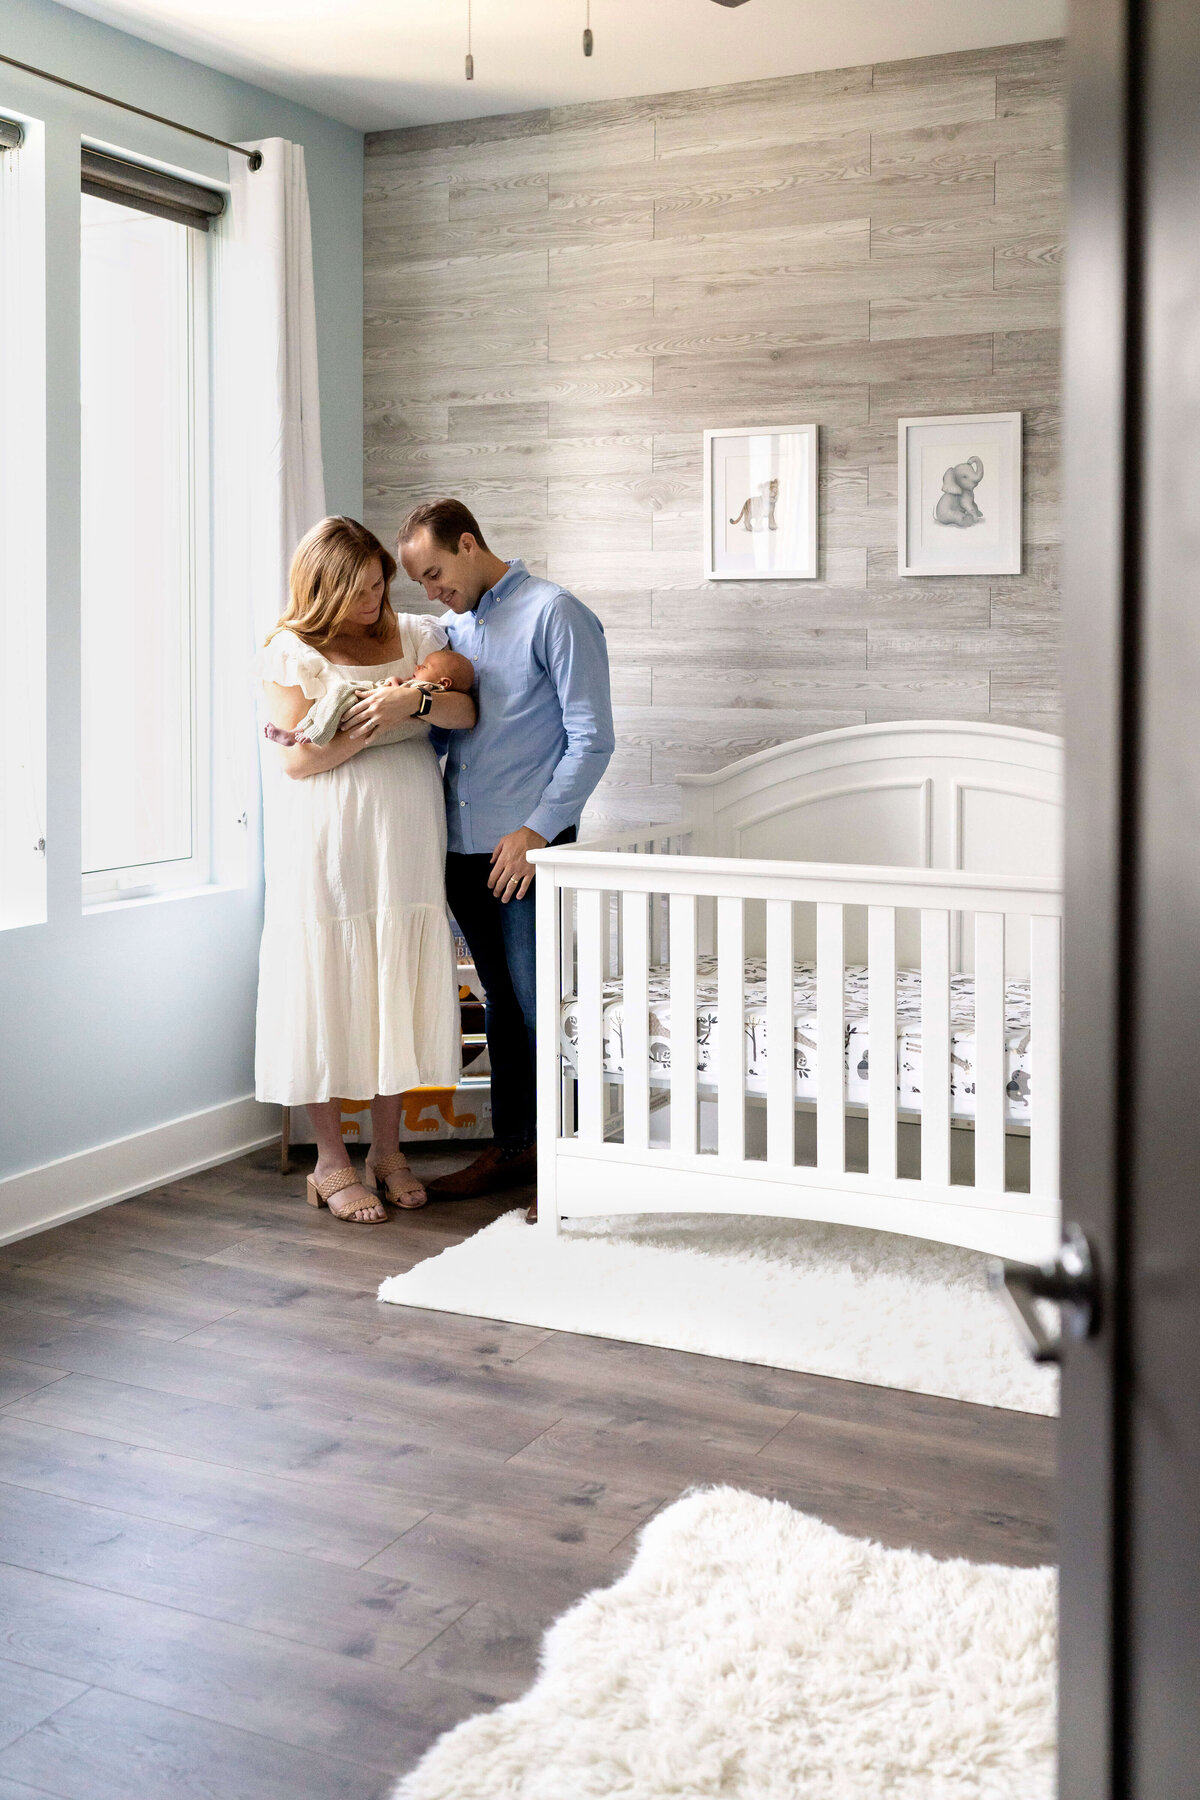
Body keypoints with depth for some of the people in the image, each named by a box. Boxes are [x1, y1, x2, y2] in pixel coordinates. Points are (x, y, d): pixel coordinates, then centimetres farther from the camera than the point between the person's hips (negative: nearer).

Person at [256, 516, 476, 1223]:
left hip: (408, 835, 4)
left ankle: (389, 1147, 20)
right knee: (330, 984, 0)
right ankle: (331, 1161, 11)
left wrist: (417, 701, -18)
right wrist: (378, 721, -14)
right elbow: (297, 759, -11)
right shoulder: (291, 652, -3)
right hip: (330, 840, -4)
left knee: (400, 984, 7)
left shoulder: (415, 633, 10)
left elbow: (467, 712, 0)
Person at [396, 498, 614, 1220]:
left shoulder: (556, 614, -6)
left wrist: (535, 832, -15)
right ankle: (513, 1147, 24)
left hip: (528, 845, -7)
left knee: (539, 1005, -5)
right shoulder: (454, 627, 17)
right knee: (502, 1000, 14)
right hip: (465, 845, 7)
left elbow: (592, 740, -11)